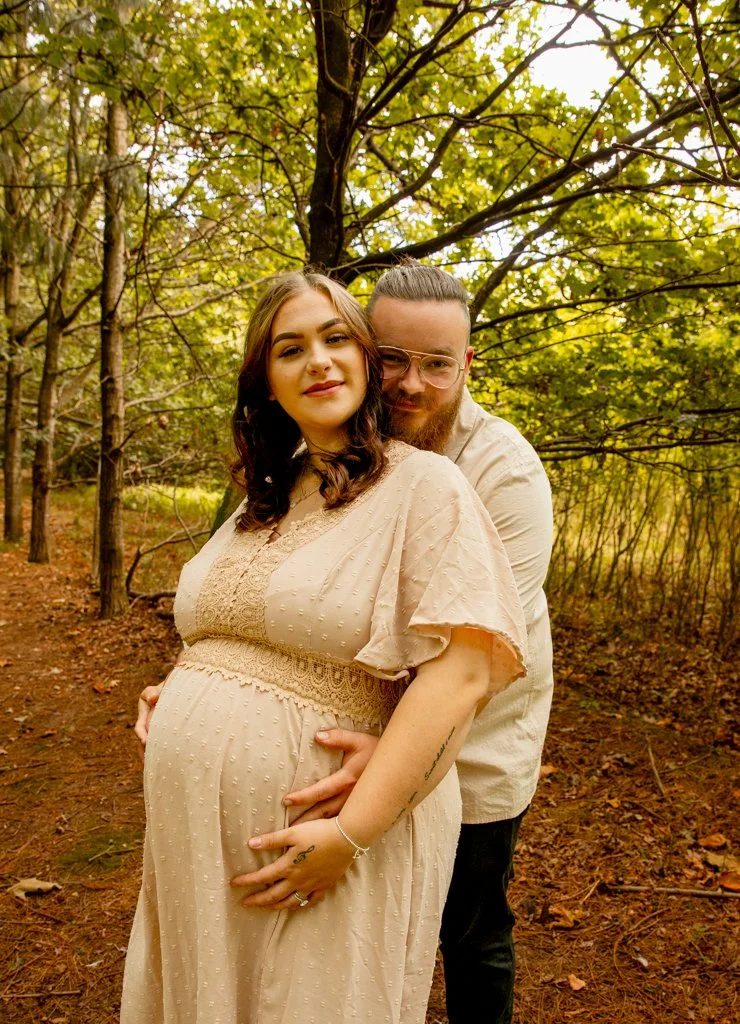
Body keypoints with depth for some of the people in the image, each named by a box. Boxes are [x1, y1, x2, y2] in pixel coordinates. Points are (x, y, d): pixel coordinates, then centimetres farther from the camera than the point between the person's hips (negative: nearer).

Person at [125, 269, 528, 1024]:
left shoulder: (423, 486, -12)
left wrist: (350, 834, -22)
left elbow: (462, 669, -20)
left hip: (316, 843, -6)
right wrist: (180, 690, 5)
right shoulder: (265, 500, 11)